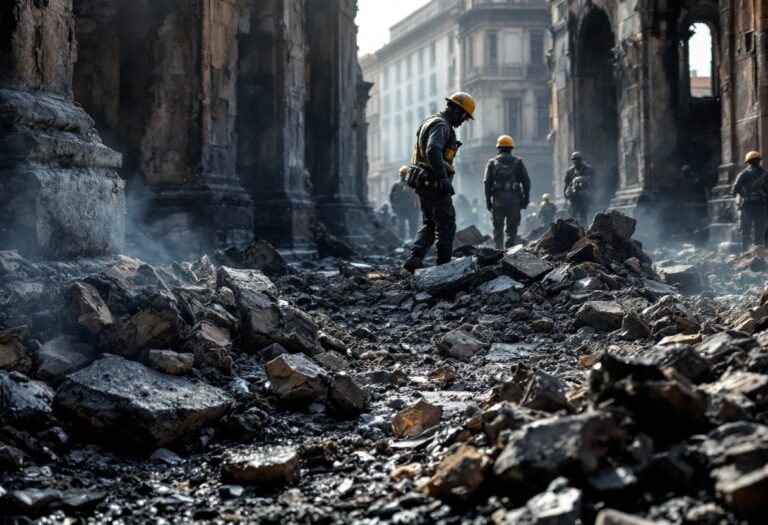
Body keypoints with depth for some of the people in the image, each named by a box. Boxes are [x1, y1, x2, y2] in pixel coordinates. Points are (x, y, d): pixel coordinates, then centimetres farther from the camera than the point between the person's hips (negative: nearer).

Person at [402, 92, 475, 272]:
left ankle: (414, 259, -3)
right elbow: (433, 151, -30)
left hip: (423, 183, 10)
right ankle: (444, 265, 4)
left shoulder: (430, 122, 18)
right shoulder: (442, 126, -14)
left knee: (429, 225, 13)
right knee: (446, 225, 0)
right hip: (434, 184, -10)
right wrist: (444, 180, -31)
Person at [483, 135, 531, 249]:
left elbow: (487, 183, 0)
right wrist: (526, 199, 5)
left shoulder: (492, 163, 5)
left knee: (498, 228, 10)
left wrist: (488, 200, 3)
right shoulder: (518, 162, 5)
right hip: (514, 200, 0)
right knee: (511, 228, 4)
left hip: (497, 200, 0)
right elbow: (526, 182, 2)